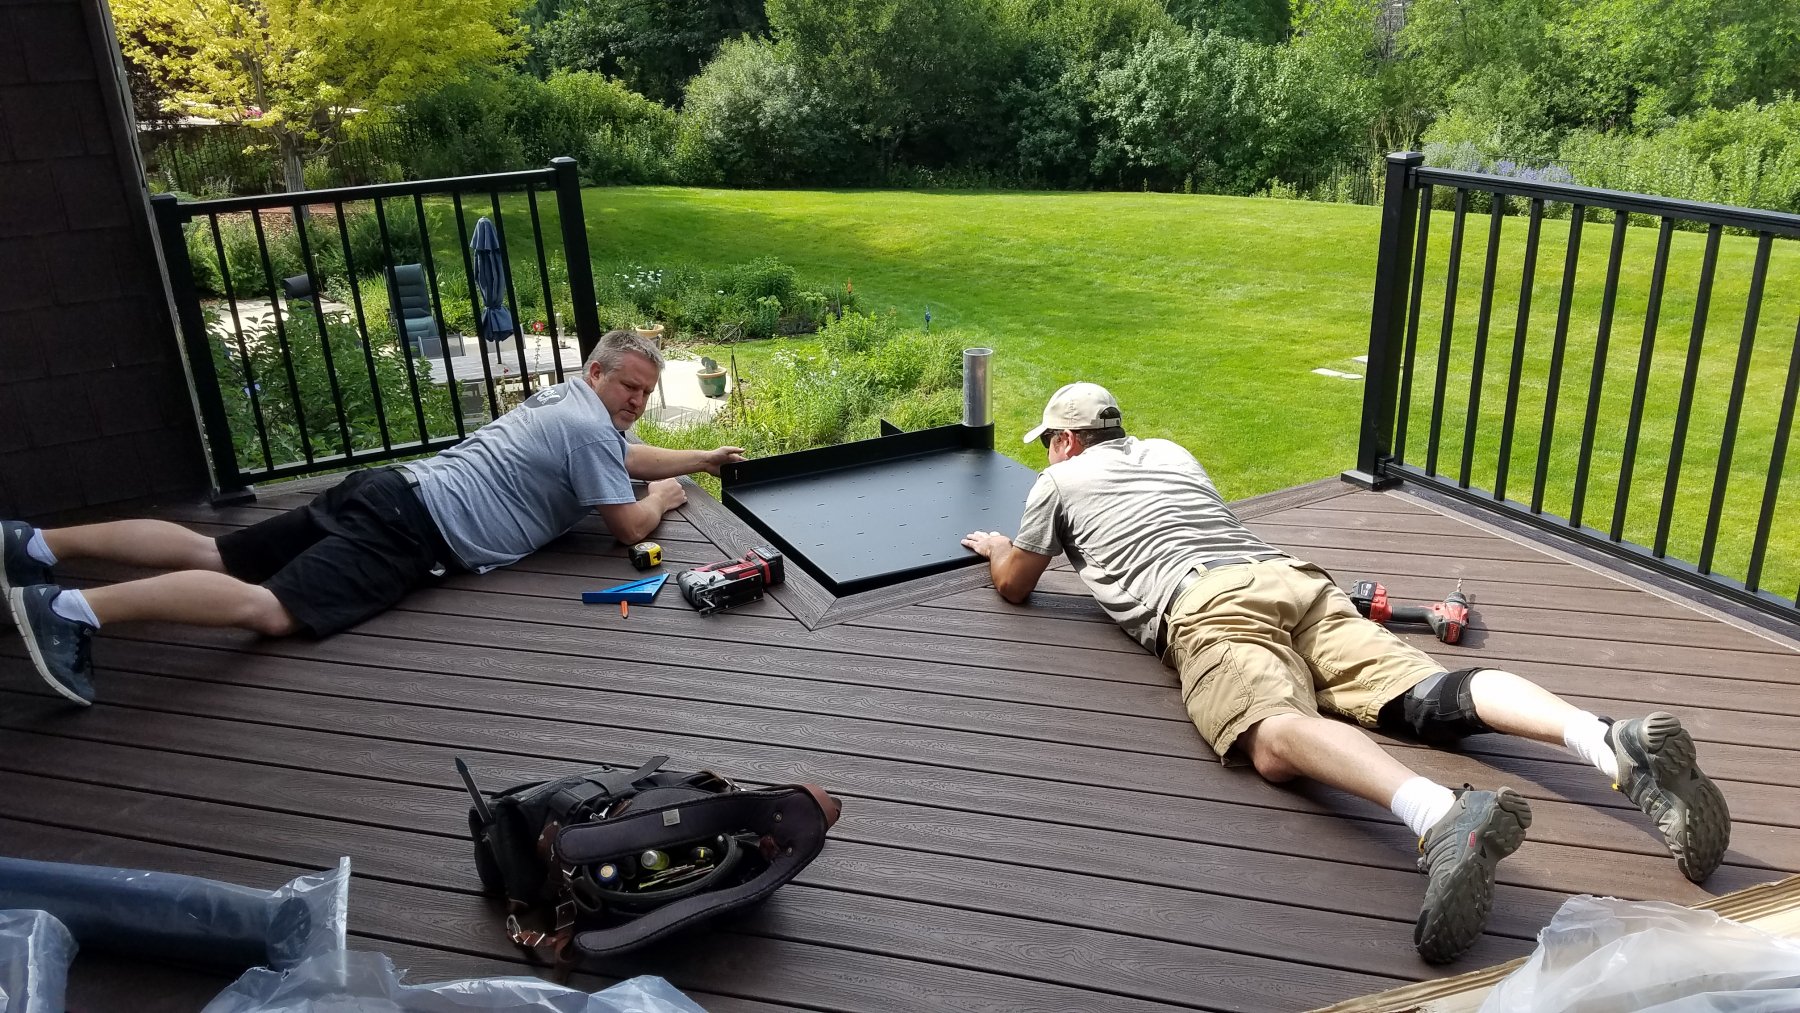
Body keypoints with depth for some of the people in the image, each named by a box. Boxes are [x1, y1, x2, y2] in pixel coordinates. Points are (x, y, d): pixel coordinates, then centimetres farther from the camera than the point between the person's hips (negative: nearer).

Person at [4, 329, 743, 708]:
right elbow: (630, 526, -6)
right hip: (413, 533, -9)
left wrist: (701, 459, 40)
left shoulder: (567, 400, 23)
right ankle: (76, 608, -35)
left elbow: (623, 457, 41)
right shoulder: (588, 425, -7)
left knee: (211, 554, 7)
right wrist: (664, 497, 15)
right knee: (270, 609, -24)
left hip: (389, 492, 9)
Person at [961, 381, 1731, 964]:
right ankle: (1615, 743, -37)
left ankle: (1442, 815, -62)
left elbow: (1014, 589, 31)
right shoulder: (1172, 454, 38)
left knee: (1275, 736, -33)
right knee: (1433, 697, -11)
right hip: (1289, 579, 7)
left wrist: (998, 549, 54)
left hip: (1205, 607, -6)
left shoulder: (1060, 483, 22)